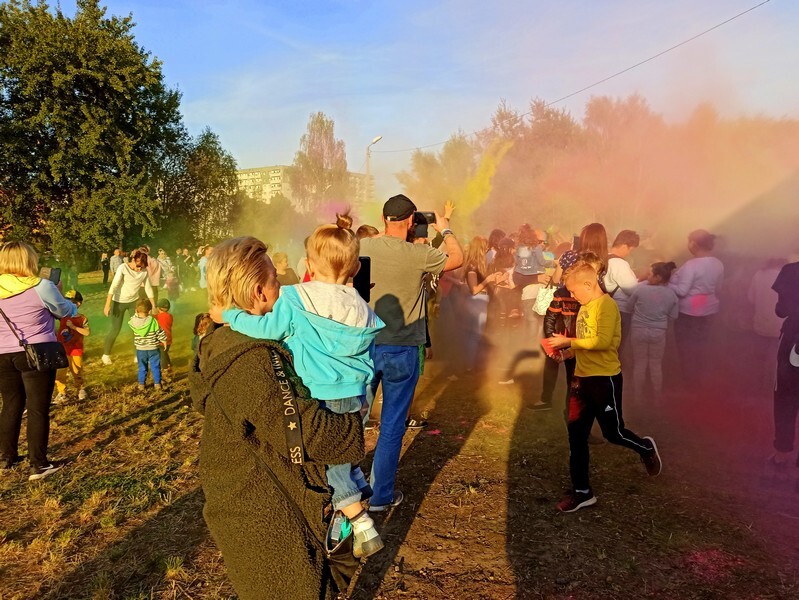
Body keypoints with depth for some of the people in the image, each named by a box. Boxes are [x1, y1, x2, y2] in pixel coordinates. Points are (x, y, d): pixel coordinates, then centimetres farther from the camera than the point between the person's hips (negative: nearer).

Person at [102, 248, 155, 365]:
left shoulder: (144, 271, -11)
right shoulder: (123, 268, -22)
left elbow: (148, 289, -3)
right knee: (115, 329, 1)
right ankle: (106, 355, 22)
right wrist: (107, 305, -31)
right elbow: (113, 287, -26)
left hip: (134, 301, 3)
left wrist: (154, 306, -1)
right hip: (119, 302, -3)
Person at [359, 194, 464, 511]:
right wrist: (445, 229, 18)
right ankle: (381, 495, 21)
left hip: (365, 345, 3)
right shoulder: (418, 254, -14)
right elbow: (457, 258, 2)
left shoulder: (363, 247, -7)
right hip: (401, 350, -3)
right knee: (392, 425, 10)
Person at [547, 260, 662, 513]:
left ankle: (646, 448, 40)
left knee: (613, 432, 6)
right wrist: (566, 348, 4)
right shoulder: (585, 307, 12)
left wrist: (569, 341, -18)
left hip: (604, 378, -8)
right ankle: (582, 492, 18)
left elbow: (602, 341, -26)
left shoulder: (605, 305, -15)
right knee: (576, 435, 8)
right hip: (582, 377, 8)